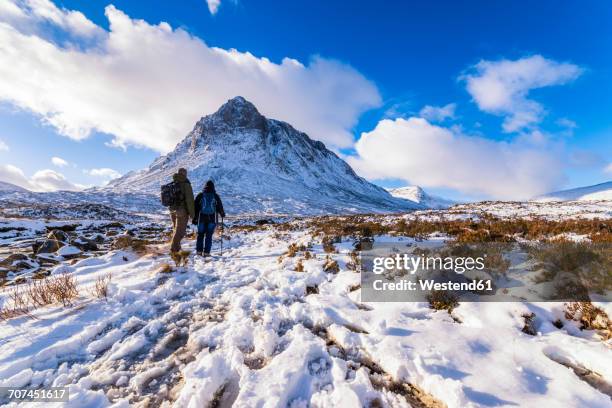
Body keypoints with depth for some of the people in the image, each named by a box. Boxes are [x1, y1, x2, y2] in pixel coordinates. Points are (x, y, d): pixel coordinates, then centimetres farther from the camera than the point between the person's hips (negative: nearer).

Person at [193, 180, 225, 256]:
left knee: (200, 234, 14)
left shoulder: (200, 196, 1)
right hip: (212, 219, -1)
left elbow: (196, 208, 1)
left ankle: (199, 250, 16)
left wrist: (194, 218, 7)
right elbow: (220, 207, 7)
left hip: (202, 218, 1)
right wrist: (222, 214, 26)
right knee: (209, 235, 4)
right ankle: (206, 252, 2)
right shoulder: (216, 196, -1)